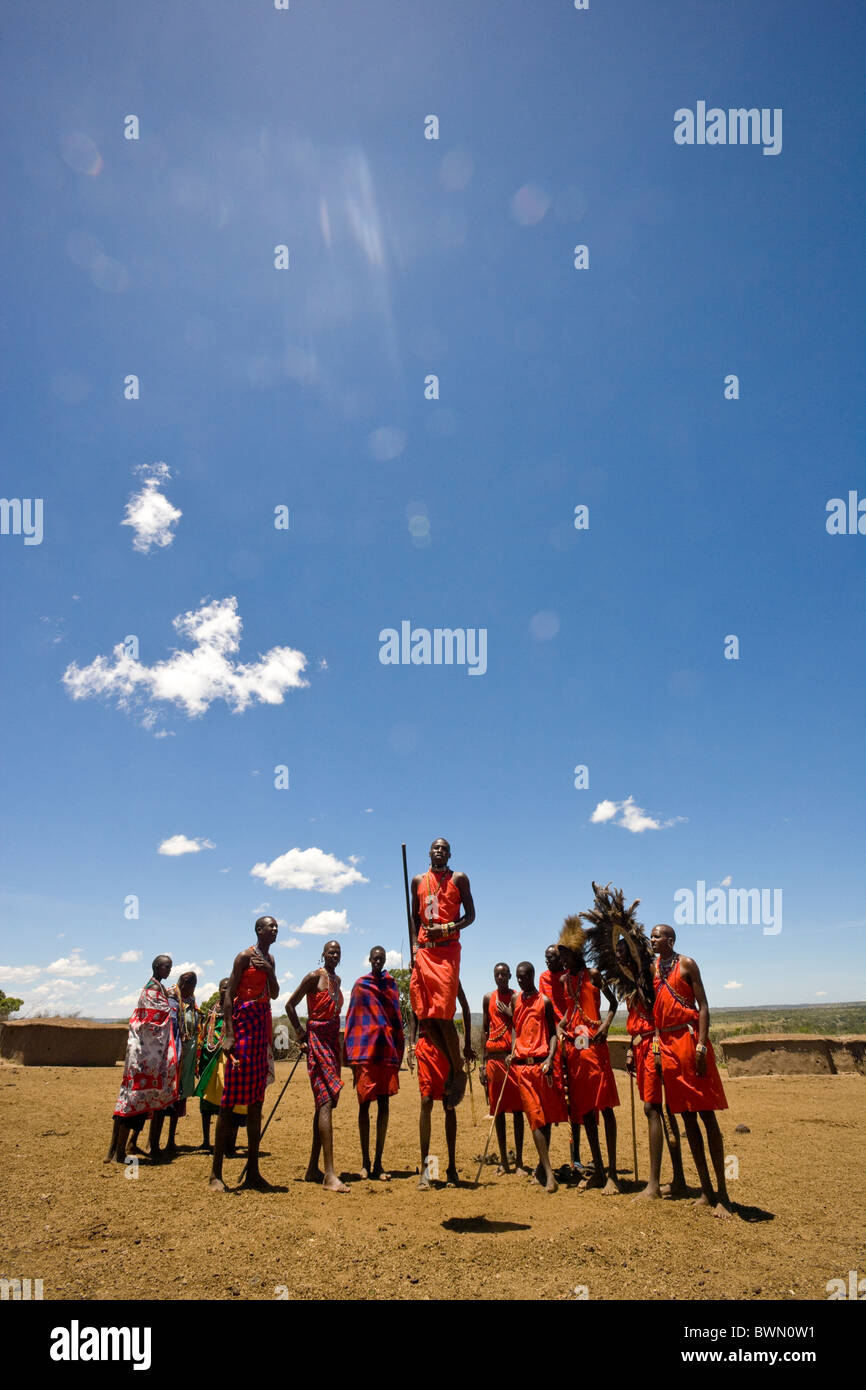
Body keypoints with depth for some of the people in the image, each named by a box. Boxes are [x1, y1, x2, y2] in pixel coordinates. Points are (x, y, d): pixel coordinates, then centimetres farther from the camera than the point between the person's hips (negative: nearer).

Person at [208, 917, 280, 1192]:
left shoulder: (270, 959, 17)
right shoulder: (245, 956, -6)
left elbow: (274, 994, 15)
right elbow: (229, 994, -11)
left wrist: (269, 971, -3)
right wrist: (228, 1034, -19)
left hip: (263, 1024, 8)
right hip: (243, 1022, -8)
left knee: (256, 1100, 8)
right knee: (231, 1099, -7)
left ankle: (253, 1171, 12)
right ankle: (216, 1173, -1)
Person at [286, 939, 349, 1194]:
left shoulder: (337, 979, 16)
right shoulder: (314, 977, -7)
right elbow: (290, 1005, -6)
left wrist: (337, 1042, 18)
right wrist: (301, 1035, -8)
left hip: (332, 1041, 8)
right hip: (317, 1041, -8)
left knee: (325, 1103, 10)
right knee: (326, 1101, -16)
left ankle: (313, 1169, 19)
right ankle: (329, 1175, -20)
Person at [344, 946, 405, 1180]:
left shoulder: (391, 984, 12)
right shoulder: (360, 985, 5)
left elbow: (396, 1018, 13)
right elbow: (352, 1019, 4)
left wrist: (398, 1052, 7)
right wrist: (351, 1056, 0)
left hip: (387, 1050, 2)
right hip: (365, 1051, -2)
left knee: (383, 1105, 2)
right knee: (365, 1104, 2)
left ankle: (378, 1162, 7)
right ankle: (365, 1162, 9)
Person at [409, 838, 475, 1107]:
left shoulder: (459, 879, 5)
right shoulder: (418, 881, 15)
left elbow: (470, 915, 3)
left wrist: (447, 929, -12)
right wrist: (415, 947, 6)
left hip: (448, 949, -4)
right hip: (423, 951, 4)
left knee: (443, 1015, -10)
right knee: (426, 1015, 0)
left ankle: (458, 1072, 7)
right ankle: (453, 1068, 15)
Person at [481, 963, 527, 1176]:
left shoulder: (518, 998, 4)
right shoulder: (488, 998, 10)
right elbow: (484, 1030, 12)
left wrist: (510, 1013, -12)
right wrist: (483, 1062, 8)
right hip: (494, 1057, 2)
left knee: (517, 1109, 0)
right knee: (498, 1109, 6)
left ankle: (519, 1161, 6)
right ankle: (503, 1161, 14)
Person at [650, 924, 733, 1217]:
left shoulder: (686, 964, -2)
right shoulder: (652, 969, 13)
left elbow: (702, 1005, -7)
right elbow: (655, 1011, 14)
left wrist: (702, 1044, -16)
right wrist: (657, 1047, 6)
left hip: (690, 1039, -5)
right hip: (667, 1044, 6)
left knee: (707, 1115, -2)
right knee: (687, 1117, 9)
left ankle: (722, 1193, 3)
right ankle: (706, 1190, 16)